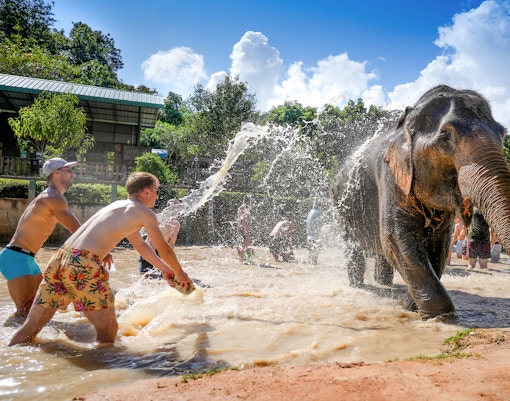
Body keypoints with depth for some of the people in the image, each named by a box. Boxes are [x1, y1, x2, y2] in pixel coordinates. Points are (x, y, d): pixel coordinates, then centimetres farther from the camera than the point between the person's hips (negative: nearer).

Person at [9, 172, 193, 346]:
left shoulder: (117, 205, 29)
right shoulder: (145, 213, 4)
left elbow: (140, 245, 39)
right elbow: (164, 249, 12)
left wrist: (164, 268, 45)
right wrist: (179, 273, 29)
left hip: (60, 257, 9)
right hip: (84, 265, -9)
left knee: (32, 325, 16)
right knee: (108, 330, 3)